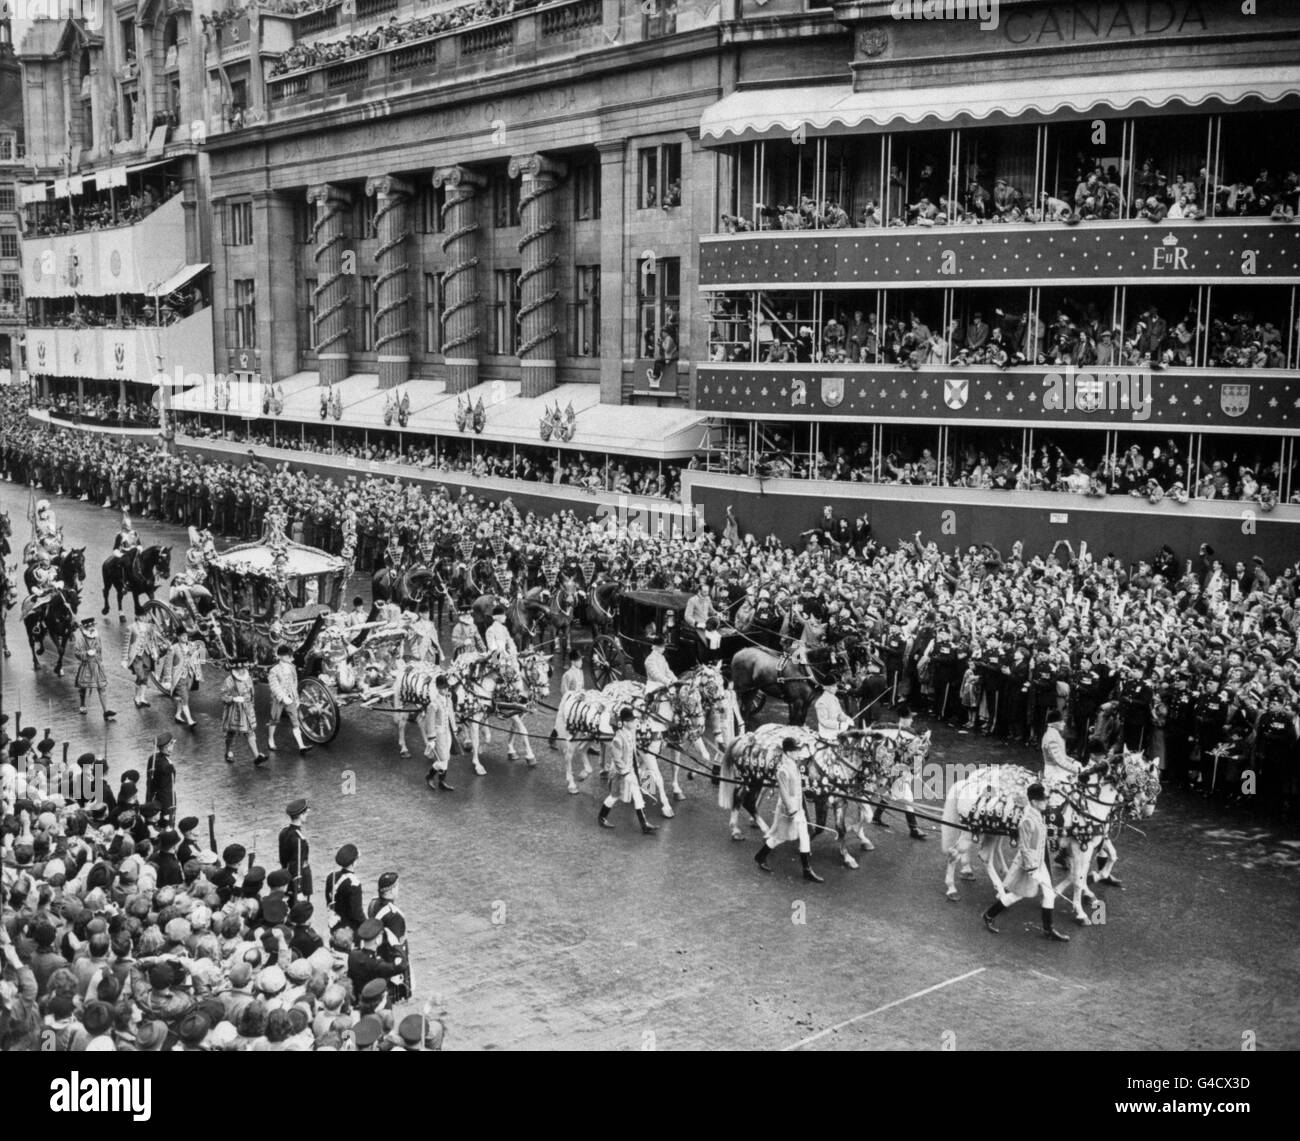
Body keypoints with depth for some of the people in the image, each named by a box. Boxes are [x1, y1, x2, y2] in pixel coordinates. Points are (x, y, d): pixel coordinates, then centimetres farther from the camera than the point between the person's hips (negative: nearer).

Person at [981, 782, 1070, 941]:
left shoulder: (1037, 815, 0)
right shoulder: (1028, 820, -29)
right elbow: (1025, 847, -25)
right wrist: (1031, 869, -21)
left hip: (1039, 862, 9)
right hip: (1029, 864, -9)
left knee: (1049, 894, 9)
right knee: (1016, 894, 8)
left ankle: (1048, 929, 21)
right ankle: (989, 916, 27)